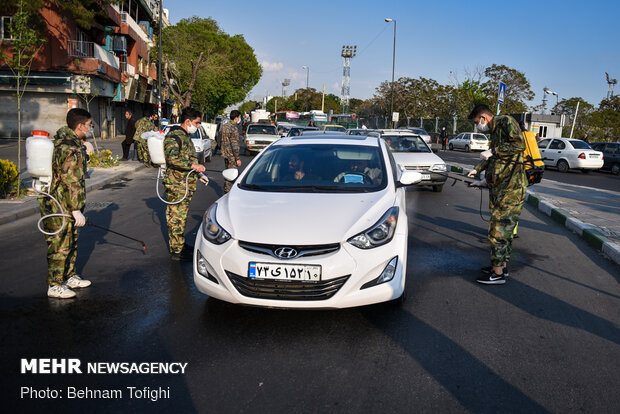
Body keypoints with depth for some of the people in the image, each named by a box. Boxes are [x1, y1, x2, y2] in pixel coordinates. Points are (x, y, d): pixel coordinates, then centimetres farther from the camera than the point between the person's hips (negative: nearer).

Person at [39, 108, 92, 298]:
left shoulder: (64, 141, 12)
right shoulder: (71, 149, -23)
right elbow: (72, 183, -25)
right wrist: (76, 210, -22)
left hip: (65, 206, 11)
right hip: (60, 208, -11)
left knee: (71, 243, 19)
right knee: (60, 247, -1)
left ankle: (70, 277, 32)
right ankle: (55, 286, 9)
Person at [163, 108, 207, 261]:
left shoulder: (185, 136, 18)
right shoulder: (174, 136, -16)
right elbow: (172, 158, -31)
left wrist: (198, 174, 23)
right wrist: (193, 166, -31)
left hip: (186, 184, 10)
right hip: (177, 185, -10)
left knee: (181, 216, 18)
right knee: (176, 217, -3)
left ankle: (180, 244, 29)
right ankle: (176, 251, 2)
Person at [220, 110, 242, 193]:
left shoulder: (224, 126, 9)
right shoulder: (233, 128, -19)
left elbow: (222, 140, 17)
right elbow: (234, 145, -21)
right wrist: (238, 158, -18)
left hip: (225, 154, 9)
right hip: (232, 155, -9)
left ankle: (226, 189, 27)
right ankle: (229, 191, 1)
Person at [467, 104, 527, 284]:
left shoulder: (506, 121, -9)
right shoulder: (495, 131, 20)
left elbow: (520, 145, -23)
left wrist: (493, 151, -17)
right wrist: (477, 169, 40)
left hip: (511, 187, -10)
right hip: (499, 188, 10)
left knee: (498, 229, -9)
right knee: (503, 228, 14)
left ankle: (497, 273, -4)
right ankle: (502, 265, 24)